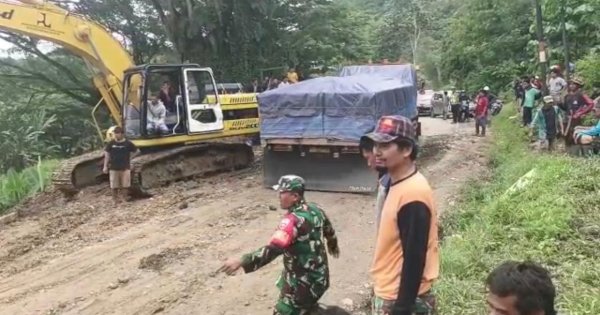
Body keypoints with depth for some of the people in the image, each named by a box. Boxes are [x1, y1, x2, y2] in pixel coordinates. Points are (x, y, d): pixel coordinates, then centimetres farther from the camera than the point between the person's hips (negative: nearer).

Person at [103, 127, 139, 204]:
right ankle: (115, 200, 17)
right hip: (113, 168, 1)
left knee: (125, 186, -1)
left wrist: (130, 158, 2)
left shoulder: (128, 143, -3)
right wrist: (105, 166, 3)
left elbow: (137, 151, 10)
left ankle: (122, 198, 12)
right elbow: (106, 154, 7)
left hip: (125, 168, -1)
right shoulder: (111, 143, 0)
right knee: (114, 186, 4)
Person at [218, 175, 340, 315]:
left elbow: (273, 250, -40)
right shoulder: (315, 209, -2)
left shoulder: (294, 220, -29)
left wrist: (241, 261, -45)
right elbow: (330, 231, 16)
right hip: (319, 276, 9)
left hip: (302, 283, -9)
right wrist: (333, 246, 38)